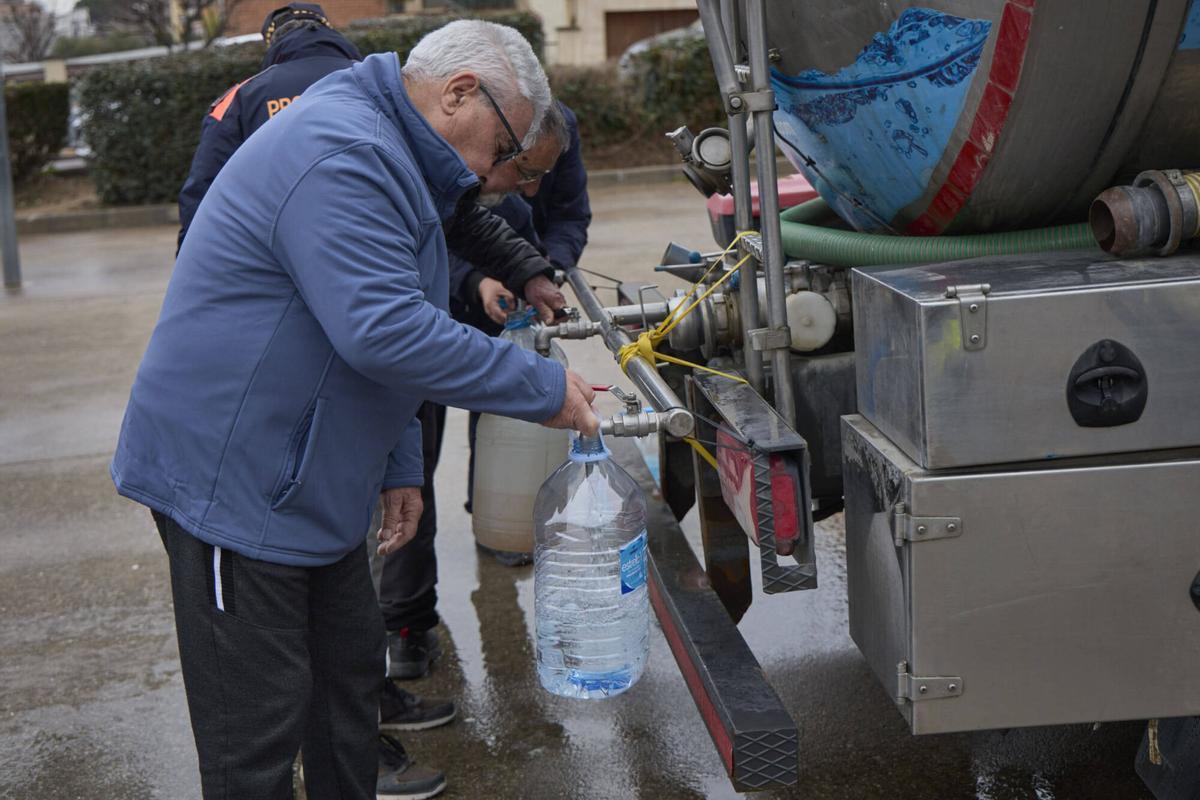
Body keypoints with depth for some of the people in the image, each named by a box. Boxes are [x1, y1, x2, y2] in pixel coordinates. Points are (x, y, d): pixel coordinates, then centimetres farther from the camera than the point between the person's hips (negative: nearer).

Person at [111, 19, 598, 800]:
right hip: (233, 481, -11)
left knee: (351, 672, 19)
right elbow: (384, 332, -31)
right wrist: (543, 387, -22)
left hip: (310, 484, 11)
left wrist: (400, 469, 16)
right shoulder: (341, 154, -22)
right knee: (259, 729, -1)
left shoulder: (380, 157, 15)